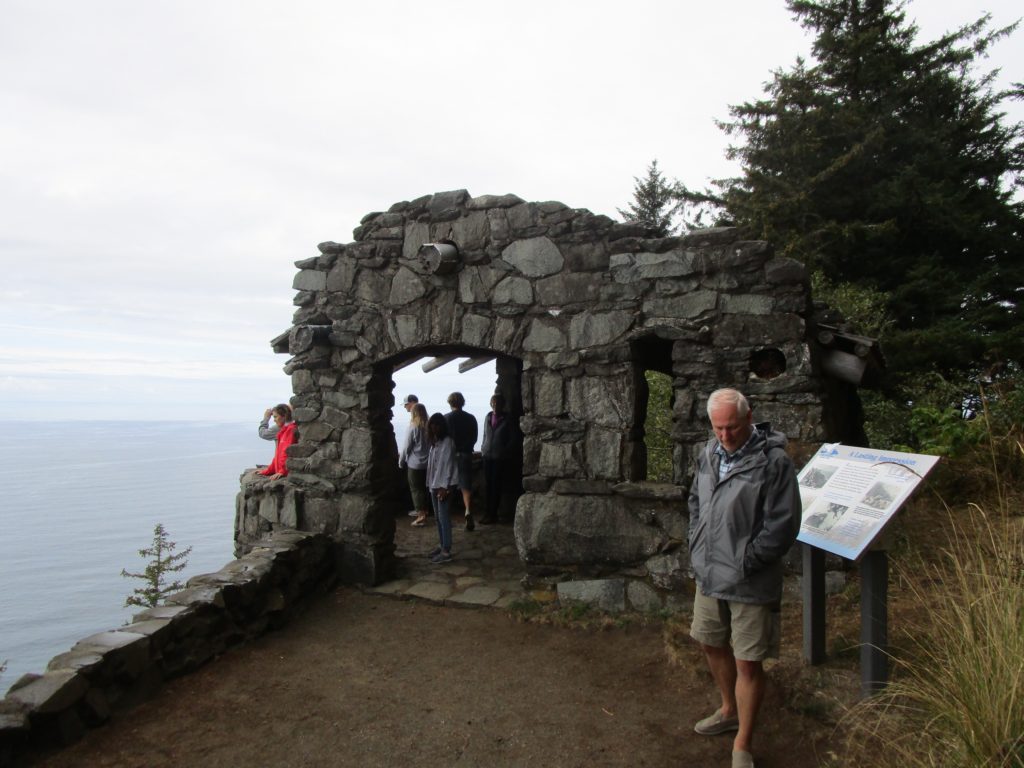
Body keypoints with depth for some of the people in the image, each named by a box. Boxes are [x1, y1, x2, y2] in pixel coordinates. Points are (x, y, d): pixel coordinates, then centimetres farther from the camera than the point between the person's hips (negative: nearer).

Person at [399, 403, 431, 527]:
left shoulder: (413, 427, -15)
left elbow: (406, 447, -10)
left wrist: (401, 462, 2)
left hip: (414, 464, -5)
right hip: (427, 463, 5)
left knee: (416, 489, 3)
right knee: (424, 488, 17)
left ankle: (421, 515, 0)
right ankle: (425, 511, 24)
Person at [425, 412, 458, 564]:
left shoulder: (447, 441, -13)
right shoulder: (434, 442, 12)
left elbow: (448, 464, -17)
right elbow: (431, 464, 13)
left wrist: (445, 487, -19)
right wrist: (431, 484, 10)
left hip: (444, 485, -9)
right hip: (434, 484, 9)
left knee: (444, 517, -6)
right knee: (438, 517, 14)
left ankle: (446, 551, -2)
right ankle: (441, 545, 24)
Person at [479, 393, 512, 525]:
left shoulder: (506, 420, -5)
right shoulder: (488, 417, 8)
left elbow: (510, 438, 0)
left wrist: (505, 451, -4)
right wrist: (483, 448, 9)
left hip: (499, 456, -4)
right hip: (487, 454, 4)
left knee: (496, 485, 0)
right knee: (488, 483, 7)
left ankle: (493, 514, 6)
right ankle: (487, 512, 15)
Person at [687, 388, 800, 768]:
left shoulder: (774, 461, -17)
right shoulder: (709, 454, 4)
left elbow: (784, 524, -18)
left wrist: (745, 563, -15)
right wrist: (696, 544, 7)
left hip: (749, 582, -7)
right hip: (708, 574, 7)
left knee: (748, 664, 3)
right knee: (712, 644, 22)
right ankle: (729, 711, 47)